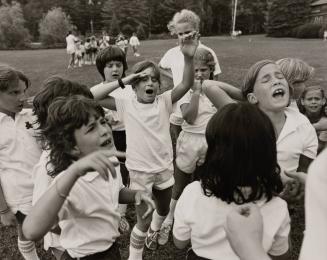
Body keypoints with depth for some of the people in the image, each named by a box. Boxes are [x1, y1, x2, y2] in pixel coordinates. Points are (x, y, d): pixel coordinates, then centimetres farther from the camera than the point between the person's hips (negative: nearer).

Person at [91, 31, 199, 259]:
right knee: (144, 219, 6)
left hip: (165, 168, 3)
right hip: (140, 171, -3)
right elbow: (94, 97, -14)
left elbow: (186, 85, -21)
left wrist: (188, 58, -39)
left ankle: (154, 231, 60)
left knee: (164, 210, 26)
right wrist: (122, 81, -18)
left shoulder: (164, 101, -7)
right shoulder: (126, 105, -8)